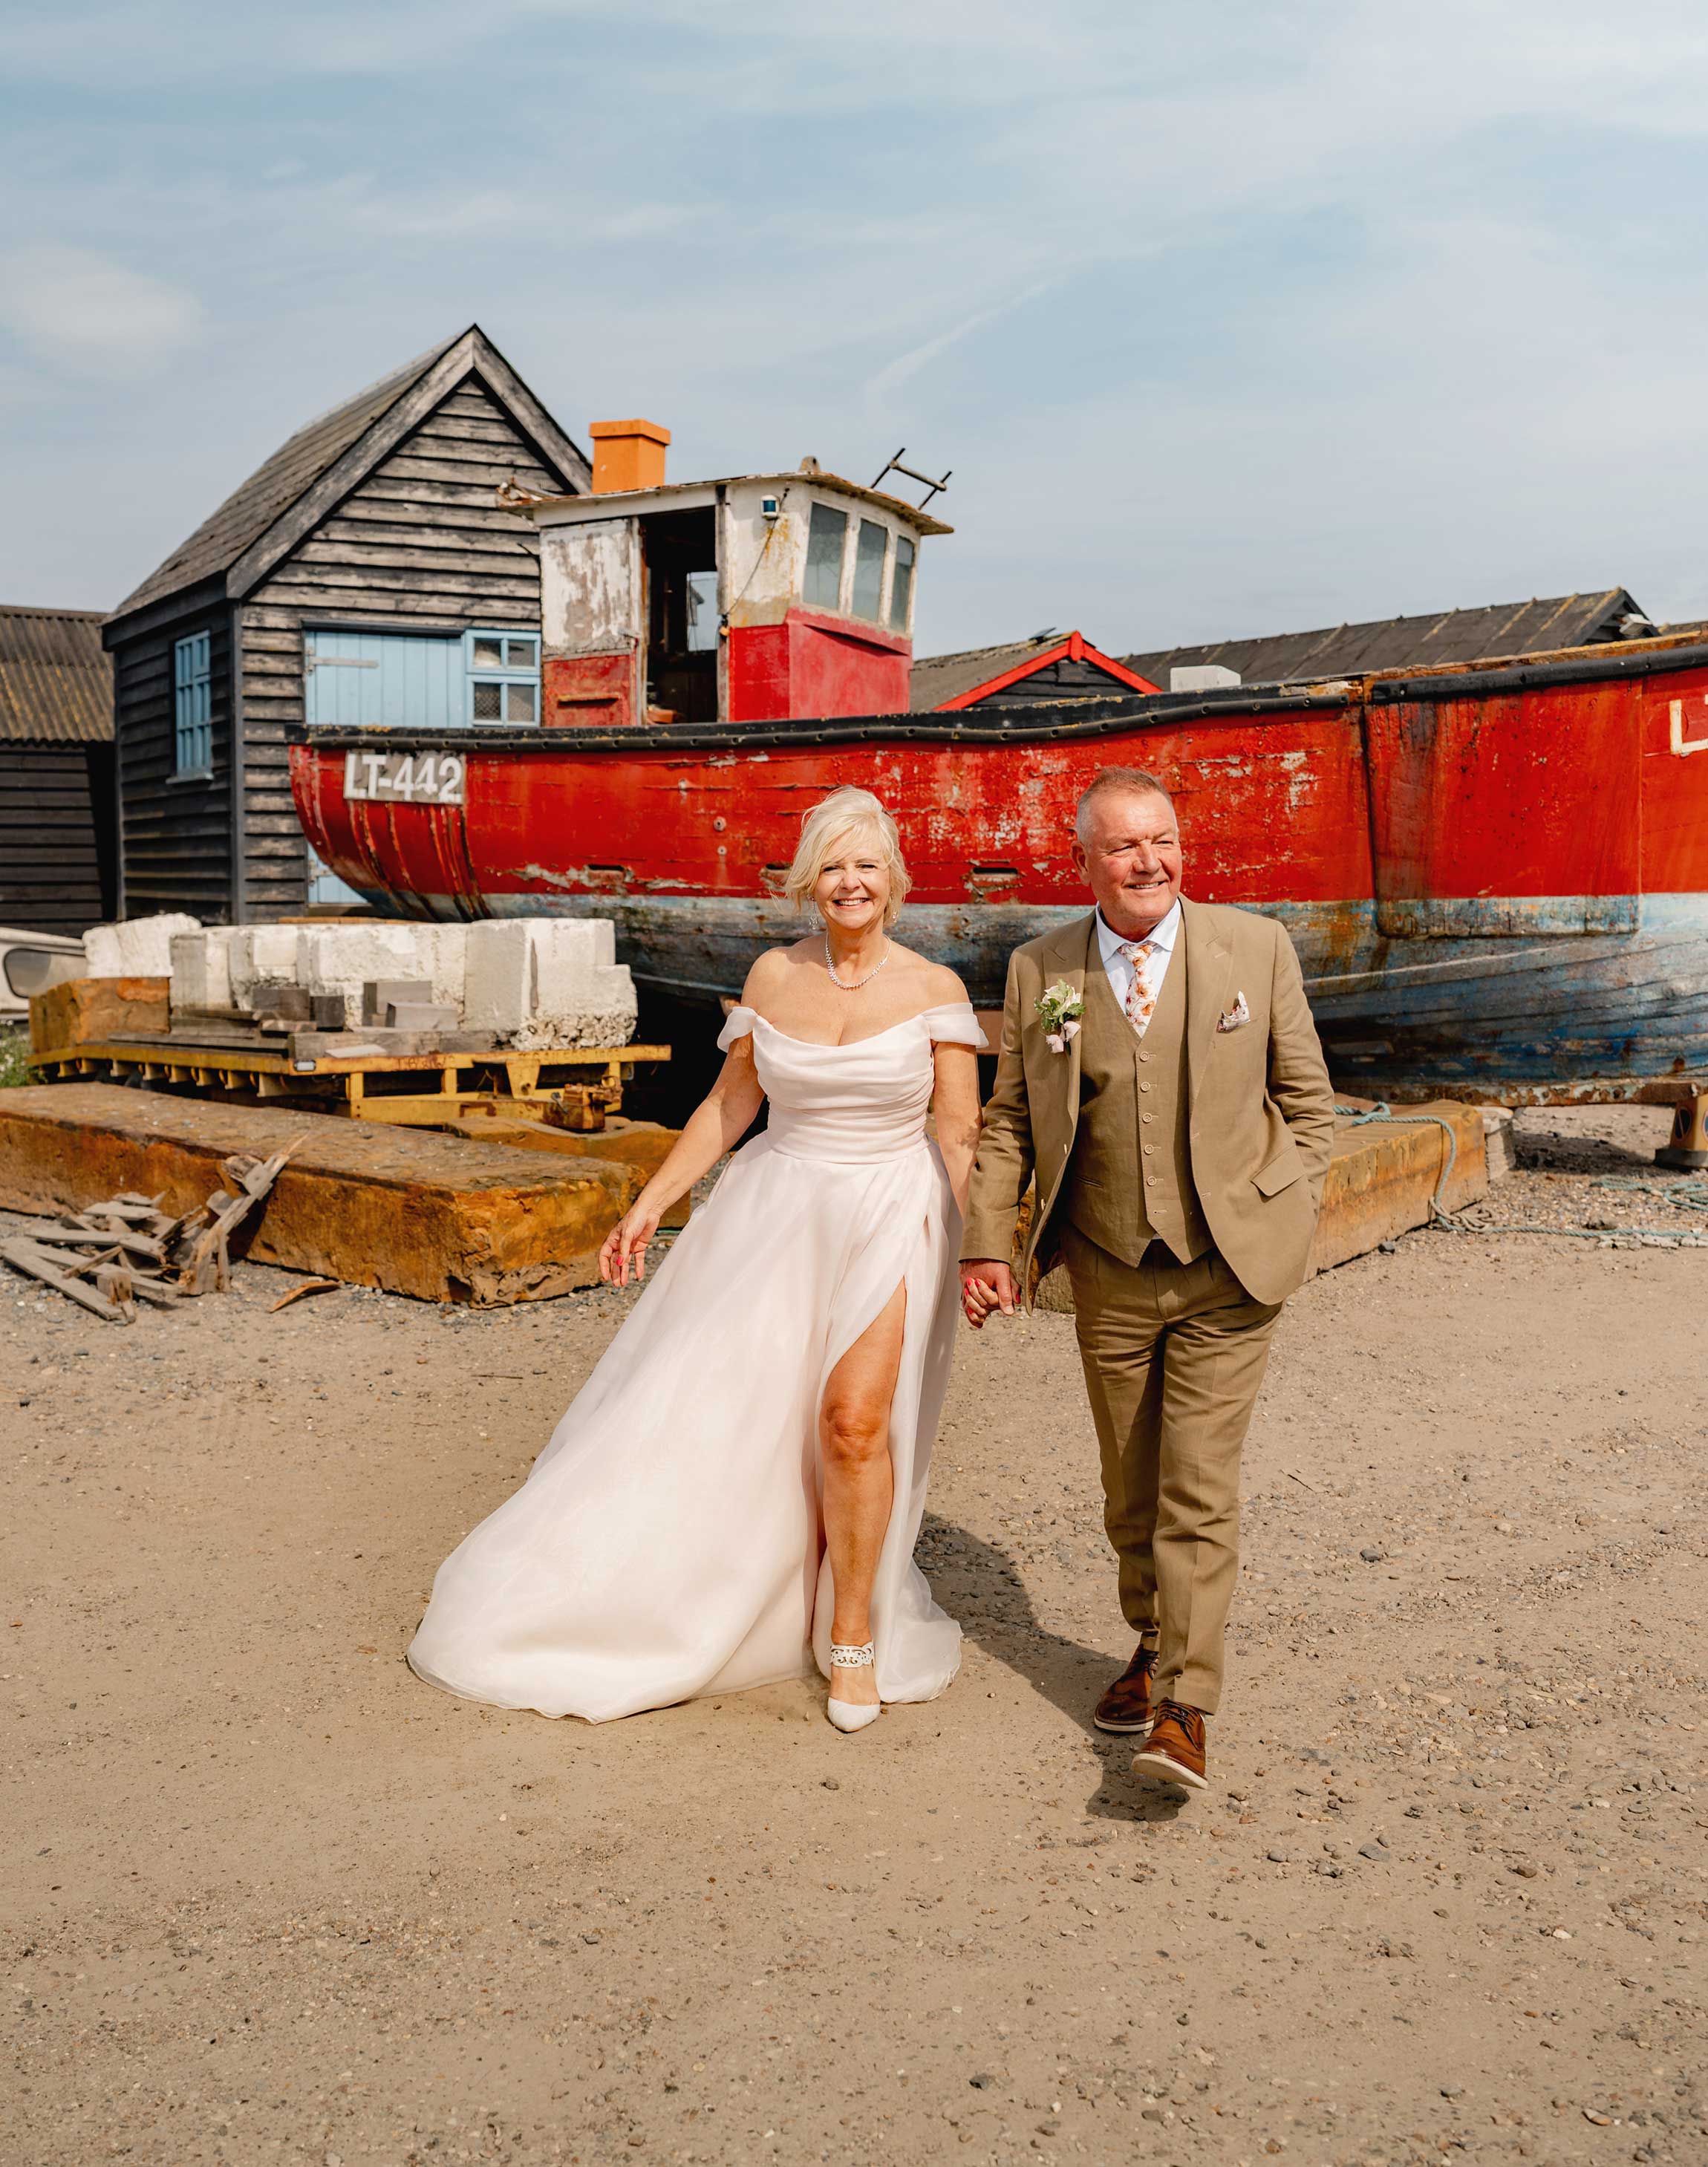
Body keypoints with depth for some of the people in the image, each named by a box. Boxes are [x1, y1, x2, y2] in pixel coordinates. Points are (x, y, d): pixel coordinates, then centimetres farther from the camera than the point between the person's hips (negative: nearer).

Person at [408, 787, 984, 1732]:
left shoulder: (934, 990, -3)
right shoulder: (772, 977, 4)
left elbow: (963, 1134, -3)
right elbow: (728, 1105, 10)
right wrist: (649, 1204, 7)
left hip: (888, 1223, -3)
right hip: (775, 1212, 3)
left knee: (854, 1417, -17)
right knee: (716, 1407, 3)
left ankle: (854, 1636, 4)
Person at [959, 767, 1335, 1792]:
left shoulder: (1256, 947, -3)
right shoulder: (1039, 970, 1)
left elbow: (1308, 1098, 5)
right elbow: (1008, 1120, 8)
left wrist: (1283, 1219, -1)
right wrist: (989, 1243, 1)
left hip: (1226, 1273, -2)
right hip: (1109, 1276, 3)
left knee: (1199, 1486, -6)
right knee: (1131, 1487, 15)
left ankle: (1185, 1705, 2)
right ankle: (1154, 1644, 36)